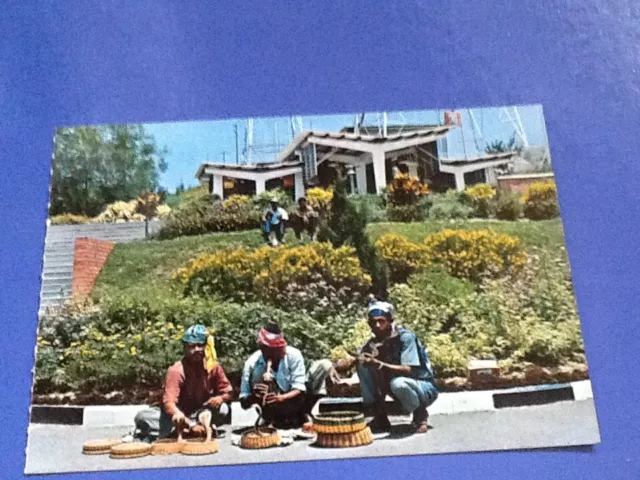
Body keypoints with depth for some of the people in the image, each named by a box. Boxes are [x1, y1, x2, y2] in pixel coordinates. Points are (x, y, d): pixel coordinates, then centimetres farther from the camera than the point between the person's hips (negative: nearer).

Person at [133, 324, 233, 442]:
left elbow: (227, 392, -1)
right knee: (143, 417, -25)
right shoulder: (177, 370, -20)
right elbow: (169, 402, -31)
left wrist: (221, 398, -28)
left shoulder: (213, 366, -10)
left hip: (201, 414, 4)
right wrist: (190, 424, -46)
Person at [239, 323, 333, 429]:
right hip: (273, 408, -1)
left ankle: (302, 414, -12)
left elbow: (299, 390, -22)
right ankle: (273, 418, -17)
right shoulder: (253, 363, -18)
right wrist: (254, 397, -39)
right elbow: (244, 403, -16)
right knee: (257, 371, -27)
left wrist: (281, 398, -42)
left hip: (293, 401, 1)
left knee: (325, 365, -17)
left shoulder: (293, 355, -19)